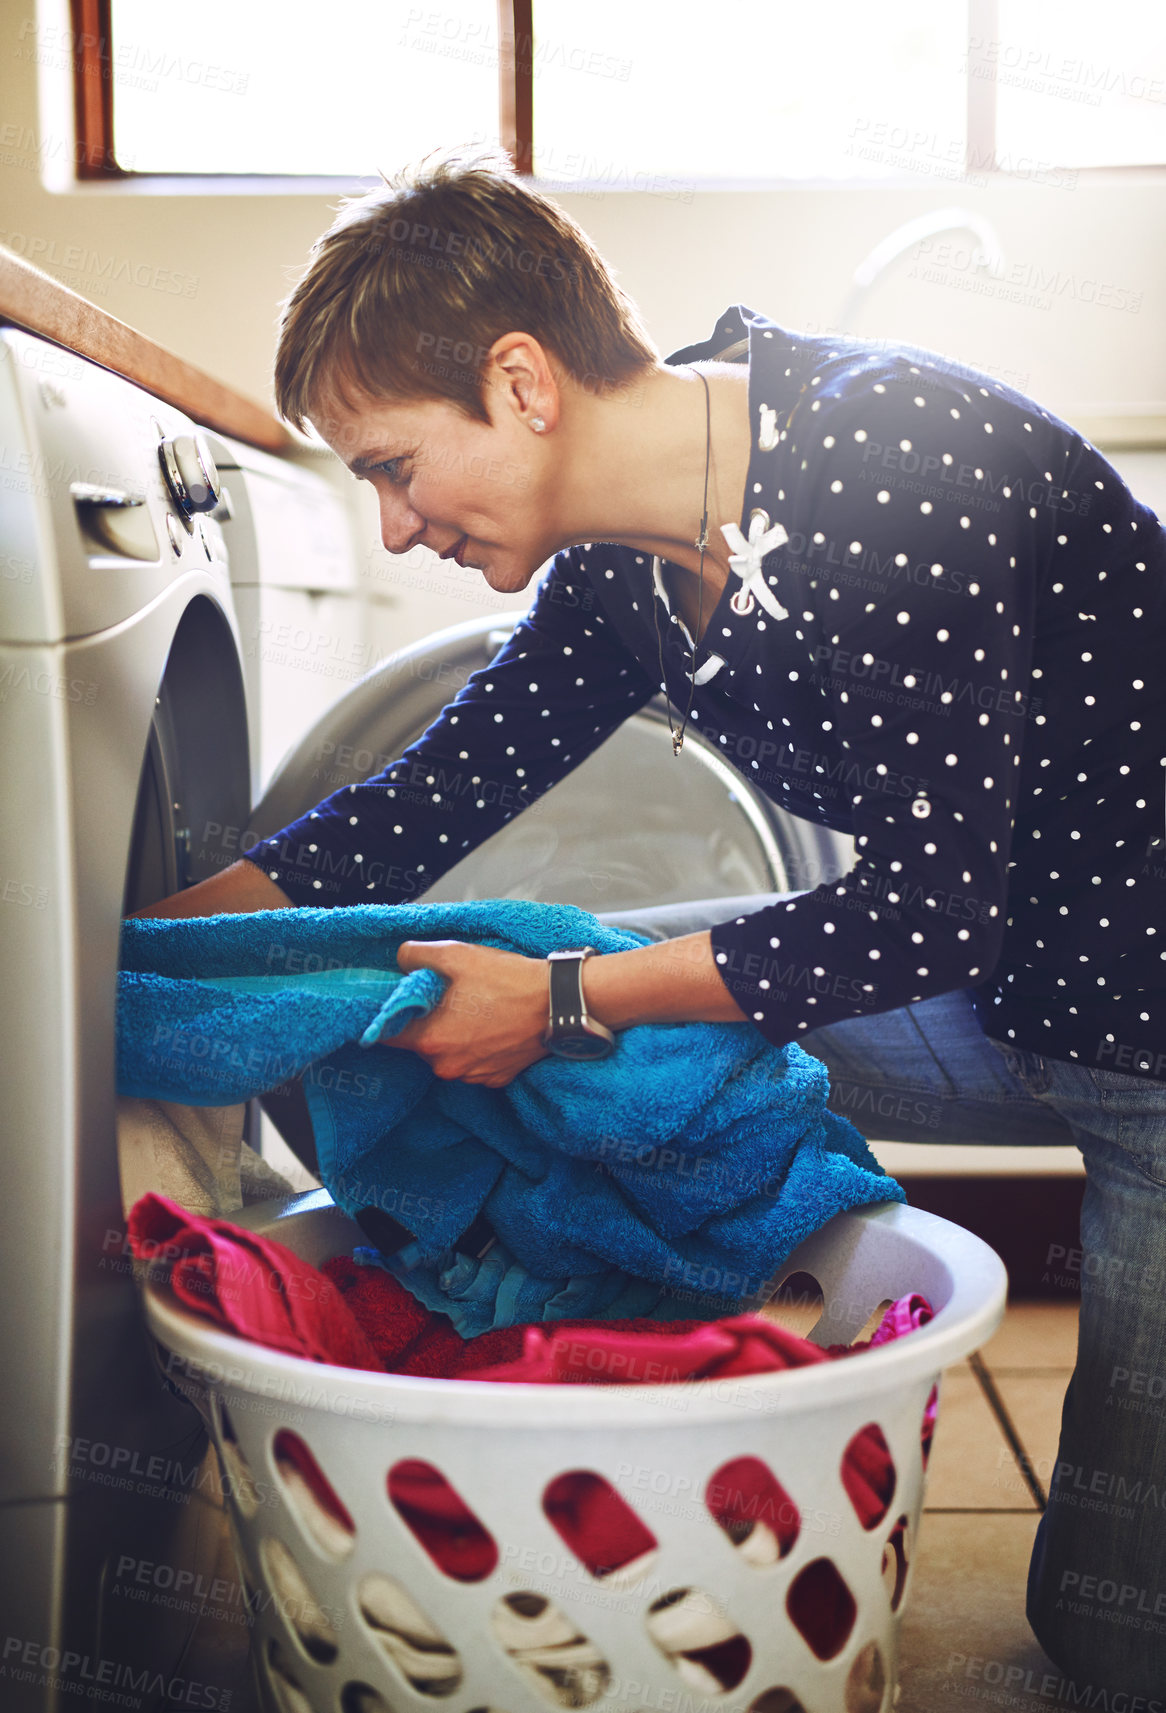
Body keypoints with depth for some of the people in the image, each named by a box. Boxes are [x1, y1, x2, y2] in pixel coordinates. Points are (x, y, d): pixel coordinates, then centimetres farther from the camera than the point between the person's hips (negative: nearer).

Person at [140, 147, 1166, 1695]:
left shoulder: (889, 464, -28)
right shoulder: (620, 567, -3)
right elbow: (428, 802, 3)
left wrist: (561, 1001, -23)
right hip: (999, 996, 7)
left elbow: (936, 905, -26)